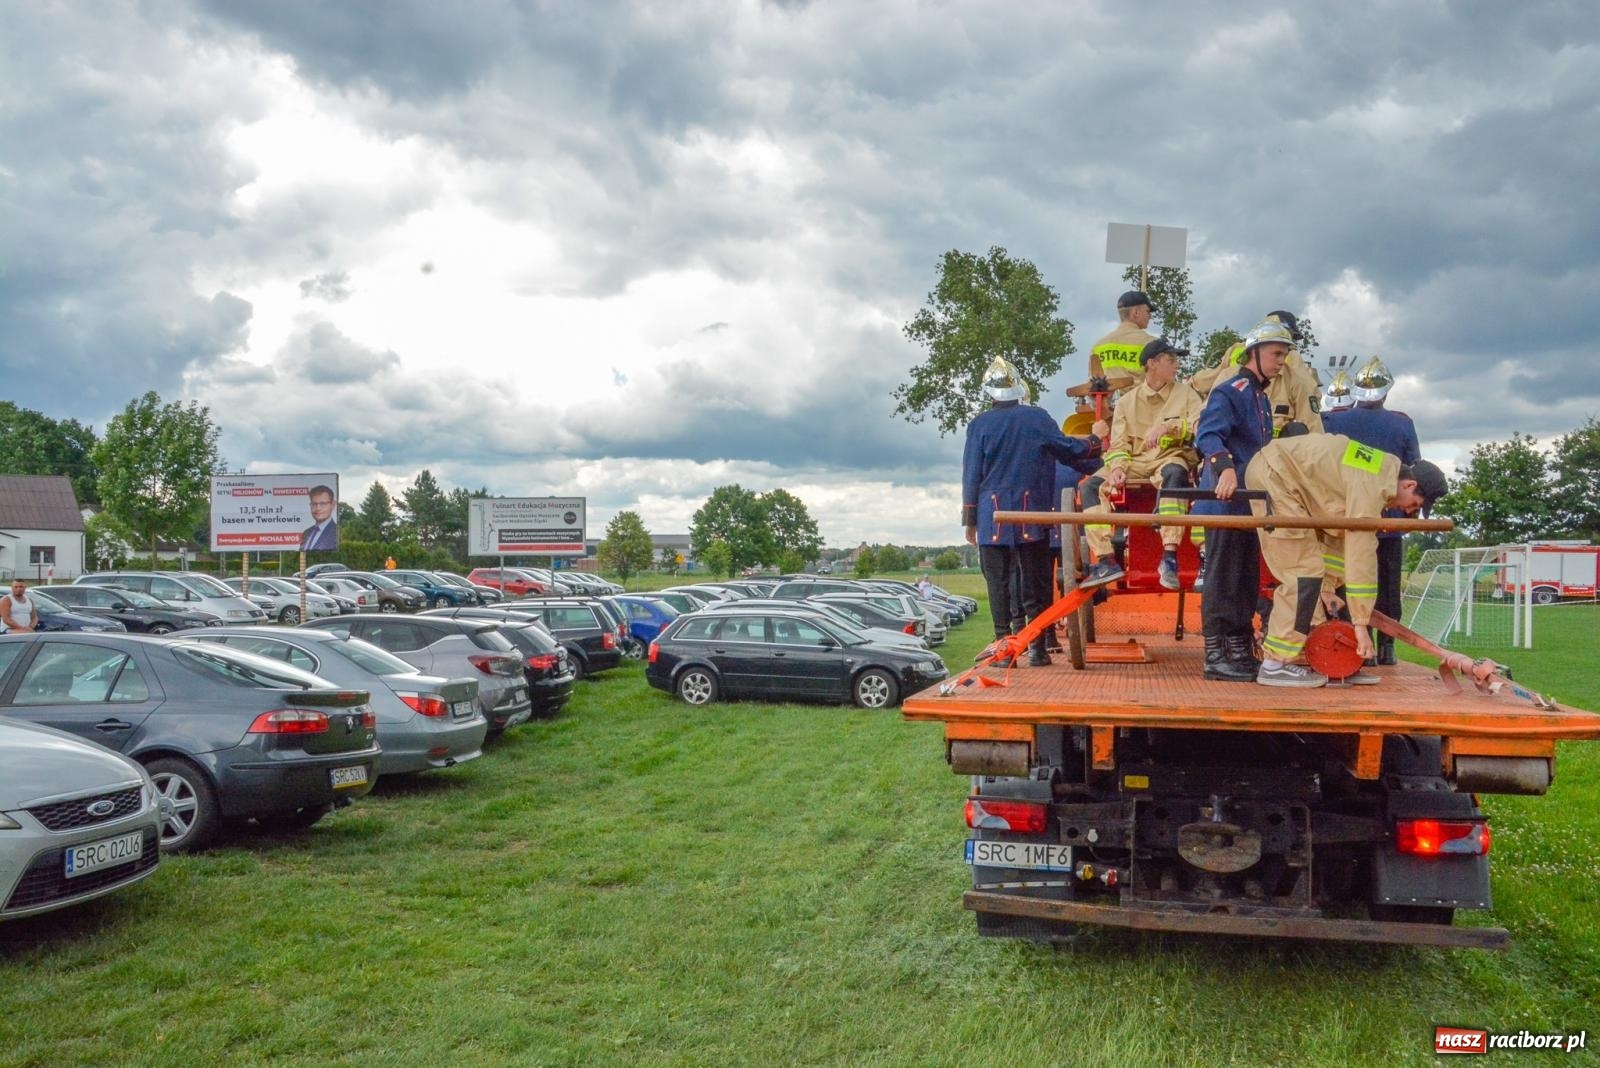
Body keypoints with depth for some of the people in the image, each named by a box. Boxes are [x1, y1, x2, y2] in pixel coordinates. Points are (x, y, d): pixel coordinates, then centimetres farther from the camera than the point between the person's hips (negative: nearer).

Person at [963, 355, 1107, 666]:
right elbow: (1069, 451, 11)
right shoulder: (1038, 418, 2)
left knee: (998, 583, 3)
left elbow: (971, 475, 1)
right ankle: (1037, 648, 6)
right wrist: (1095, 440, 31)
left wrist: (969, 521, 6)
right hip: (1032, 515, 1)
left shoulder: (979, 425, 0)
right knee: (1035, 582, 7)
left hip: (992, 516, -1)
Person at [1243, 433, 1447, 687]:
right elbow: (1361, 553, -23)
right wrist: (1361, 623, -20)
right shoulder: (1371, 485, -22)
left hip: (1286, 477, 11)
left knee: (1308, 567, 10)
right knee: (1304, 570, -12)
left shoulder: (1381, 474, 9)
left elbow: (1338, 531, 14)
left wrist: (1327, 587, 12)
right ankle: (1275, 664, -11)